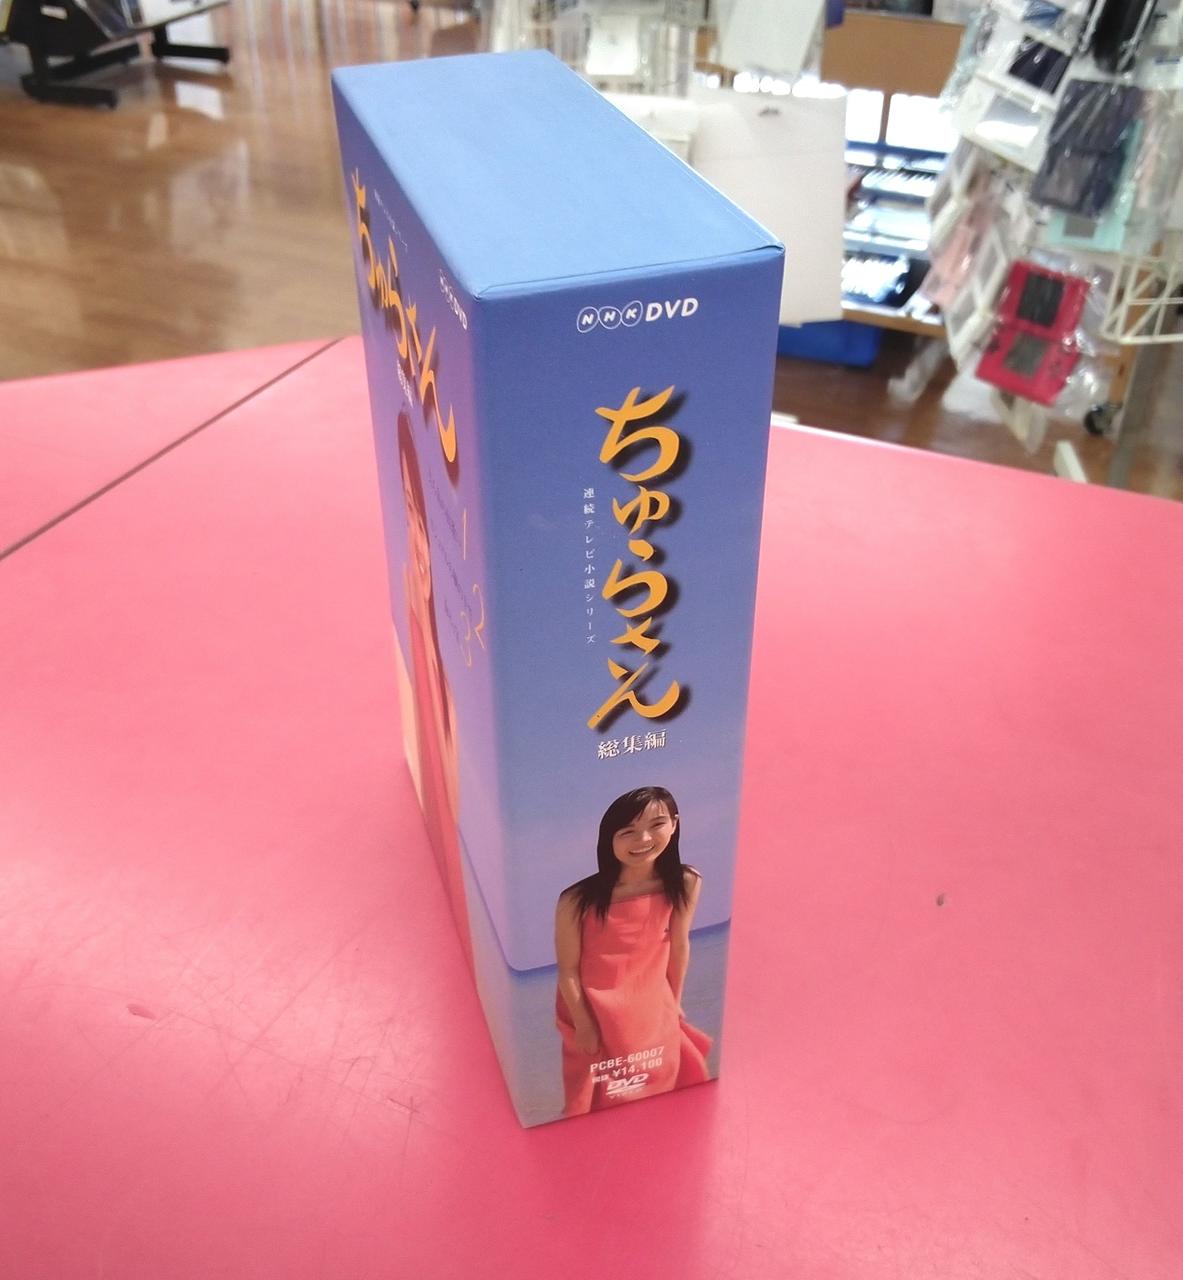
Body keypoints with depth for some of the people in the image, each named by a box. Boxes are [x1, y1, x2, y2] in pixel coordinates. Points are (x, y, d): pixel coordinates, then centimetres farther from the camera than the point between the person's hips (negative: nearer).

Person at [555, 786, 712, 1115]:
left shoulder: (685, 884, -17)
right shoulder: (577, 901, -28)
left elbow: (679, 945, -3)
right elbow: (568, 971, -16)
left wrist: (674, 1001, 9)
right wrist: (584, 1025, -8)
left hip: (653, 1013, 3)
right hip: (595, 1016, -3)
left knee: (656, 1095, 24)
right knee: (598, 1103, 19)